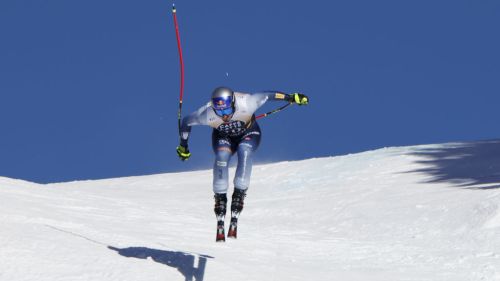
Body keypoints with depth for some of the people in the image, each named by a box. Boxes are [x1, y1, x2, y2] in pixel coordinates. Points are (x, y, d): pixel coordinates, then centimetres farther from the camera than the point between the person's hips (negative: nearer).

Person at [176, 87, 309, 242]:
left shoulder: (245, 104, -38)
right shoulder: (207, 114, -33)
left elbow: (267, 96, -23)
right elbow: (186, 121, -15)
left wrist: (292, 97, -18)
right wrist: (183, 147, -3)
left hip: (248, 134, -1)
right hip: (223, 137, 1)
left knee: (244, 152, -32)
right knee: (221, 157, -30)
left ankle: (234, 216, -35)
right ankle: (220, 220, -29)